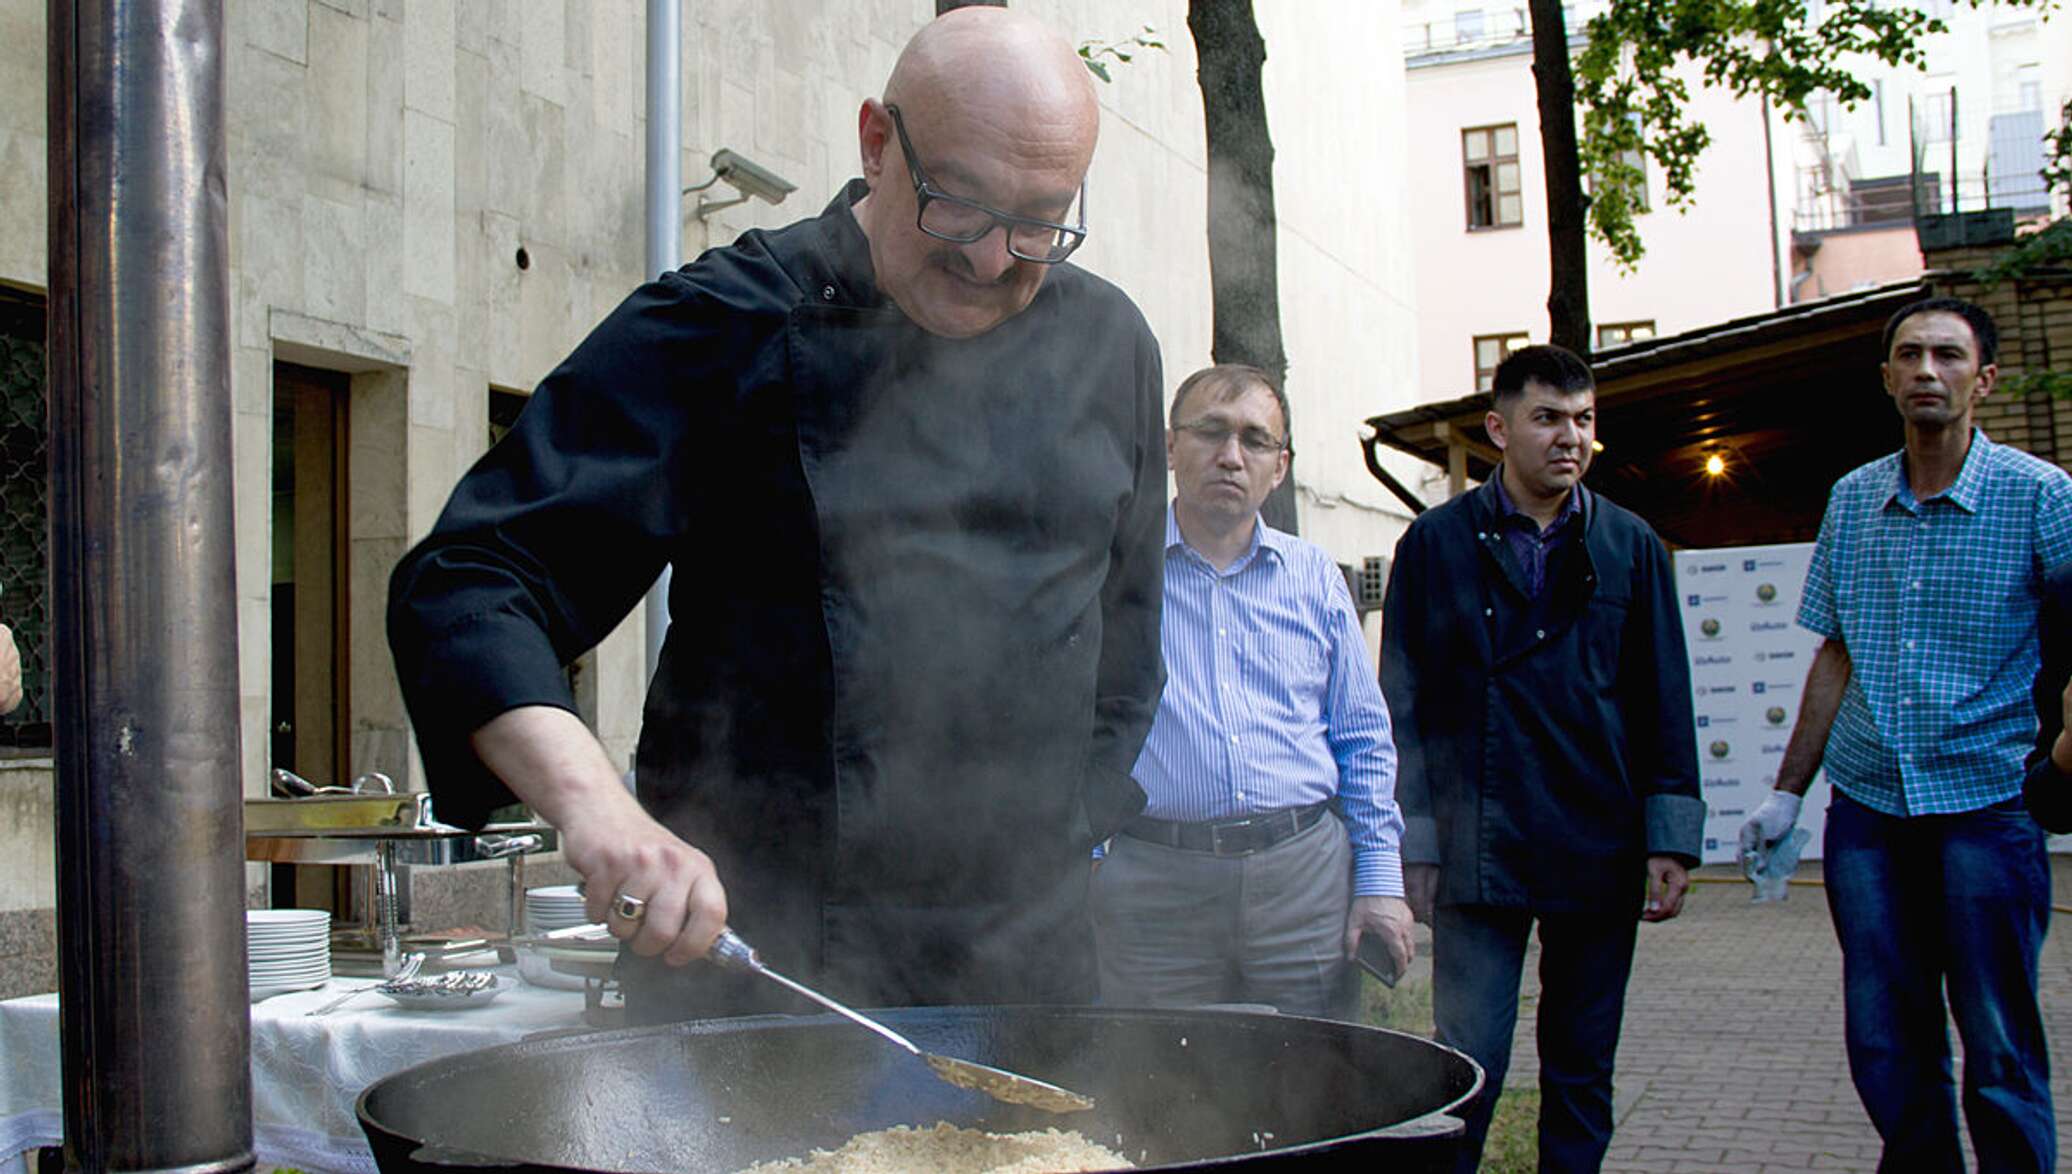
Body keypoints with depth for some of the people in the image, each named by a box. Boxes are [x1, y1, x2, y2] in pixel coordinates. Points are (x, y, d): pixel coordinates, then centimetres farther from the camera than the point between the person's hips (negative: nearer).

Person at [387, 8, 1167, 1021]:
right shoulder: (722, 326, -10)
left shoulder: (1106, 346, 5)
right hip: (739, 955, -4)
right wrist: (598, 810, -31)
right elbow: (469, 587, -16)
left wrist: (1068, 824, 9)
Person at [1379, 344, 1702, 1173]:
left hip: (1600, 856, 3)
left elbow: (1664, 701, 8)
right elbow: (1403, 701, 3)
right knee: (1467, 1072, -4)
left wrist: (1670, 840, 2)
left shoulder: (1630, 546, 9)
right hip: (1477, 855, -2)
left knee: (1583, 1074, 10)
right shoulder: (1437, 543, 3)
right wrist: (1415, 844, -2)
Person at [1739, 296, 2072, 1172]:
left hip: (1985, 804, -4)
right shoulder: (1852, 500, 9)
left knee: (2001, 1050, 1)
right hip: (1866, 805, 4)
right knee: (1885, 1045, 10)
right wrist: (1786, 792, 13)